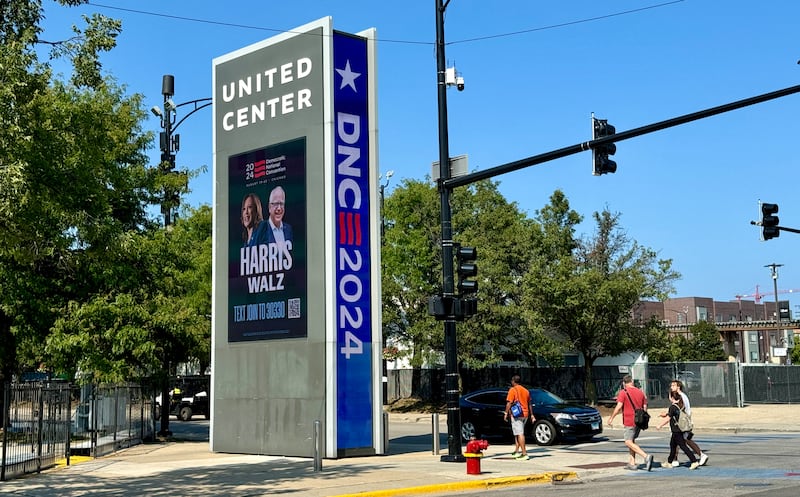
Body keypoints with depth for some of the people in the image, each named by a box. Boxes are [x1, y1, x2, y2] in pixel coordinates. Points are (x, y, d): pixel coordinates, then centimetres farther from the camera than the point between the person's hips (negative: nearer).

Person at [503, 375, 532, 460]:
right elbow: (529, 404, 20)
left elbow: (509, 403, -14)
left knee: (520, 434, -8)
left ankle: (524, 454, -13)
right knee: (517, 433, 19)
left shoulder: (513, 390, -8)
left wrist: (506, 413, -10)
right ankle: (516, 451, 20)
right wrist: (531, 415, 25)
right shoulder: (526, 390, 14)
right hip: (525, 414, 7)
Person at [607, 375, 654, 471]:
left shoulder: (623, 392, -8)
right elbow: (645, 407, 13)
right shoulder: (640, 392, 11)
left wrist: (611, 418, -7)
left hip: (629, 422, -7)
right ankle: (632, 463, 16)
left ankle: (646, 456, -24)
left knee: (628, 442, -6)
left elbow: (618, 407, -15)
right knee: (632, 441, 18)